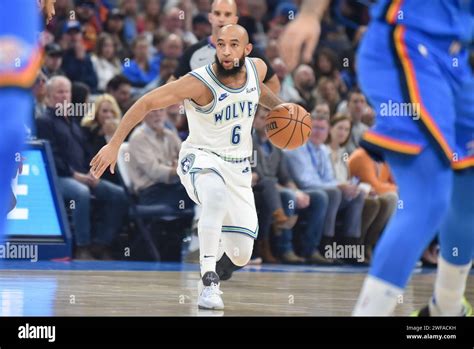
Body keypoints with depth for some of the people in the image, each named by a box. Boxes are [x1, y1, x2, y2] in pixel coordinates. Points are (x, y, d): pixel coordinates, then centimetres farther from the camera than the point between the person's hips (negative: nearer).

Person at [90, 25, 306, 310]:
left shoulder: (258, 68, -6)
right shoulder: (200, 82, -23)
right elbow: (147, 103, -21)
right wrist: (114, 144, -25)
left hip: (239, 168, 5)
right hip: (201, 158, -5)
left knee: (241, 255, 2)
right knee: (217, 196, -41)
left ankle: (213, 273, 40)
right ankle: (209, 282, -34)